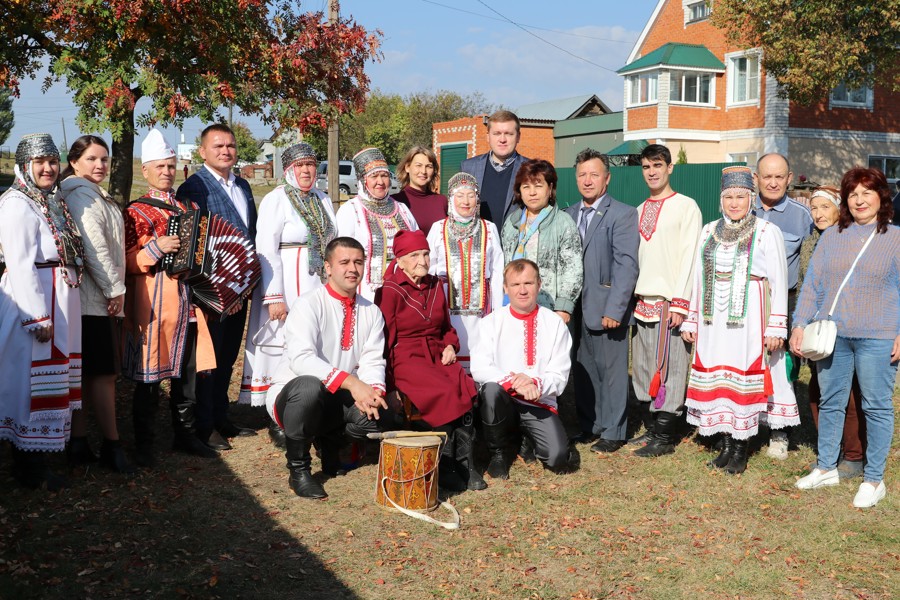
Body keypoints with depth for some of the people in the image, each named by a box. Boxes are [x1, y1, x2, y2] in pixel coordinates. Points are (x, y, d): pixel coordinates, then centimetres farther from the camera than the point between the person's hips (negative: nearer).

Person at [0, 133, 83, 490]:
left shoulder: (51, 200, 15)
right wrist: (38, 317, -23)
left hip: (59, 302, 10)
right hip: (33, 303, -10)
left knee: (51, 378, 14)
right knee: (33, 381, -2)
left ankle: (31, 463, 26)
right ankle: (31, 470, 8)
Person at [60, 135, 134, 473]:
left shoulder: (98, 198, 21)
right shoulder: (81, 196, -11)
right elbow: (94, 248, -18)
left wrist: (115, 287, 18)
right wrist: (115, 289, -13)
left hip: (100, 297, 10)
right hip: (94, 299, -10)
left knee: (84, 373, 10)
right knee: (104, 372, -6)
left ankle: (79, 443, 14)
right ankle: (112, 446, -1)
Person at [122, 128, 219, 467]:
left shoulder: (188, 208, 15)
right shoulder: (136, 212, -1)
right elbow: (126, 262, -7)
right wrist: (156, 248, -20)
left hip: (187, 302, 5)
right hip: (152, 305, -5)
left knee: (187, 371, 11)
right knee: (149, 375, 0)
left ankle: (184, 434, 24)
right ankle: (144, 443, 10)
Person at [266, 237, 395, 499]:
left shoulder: (371, 312, 6)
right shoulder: (308, 304, -13)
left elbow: (372, 361, -2)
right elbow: (301, 358, -28)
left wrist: (373, 390, -26)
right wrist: (350, 382, -38)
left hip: (338, 399, 5)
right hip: (289, 395, -5)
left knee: (379, 411, -24)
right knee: (309, 386, -39)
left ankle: (329, 439, 11)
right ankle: (298, 468, -16)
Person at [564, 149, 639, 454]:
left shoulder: (623, 214, -6)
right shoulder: (569, 215, 13)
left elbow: (626, 266, -12)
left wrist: (614, 309, -18)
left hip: (606, 307, -6)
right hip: (578, 307, 6)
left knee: (611, 370, 1)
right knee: (583, 369, 13)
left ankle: (613, 431, 12)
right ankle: (588, 425, 26)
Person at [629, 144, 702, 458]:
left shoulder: (686, 207, -3)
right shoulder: (640, 210, 17)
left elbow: (689, 257, -10)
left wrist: (680, 302, -16)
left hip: (669, 301, -7)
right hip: (641, 299, 7)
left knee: (667, 370, -6)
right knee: (642, 369, 10)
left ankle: (664, 437, 0)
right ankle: (651, 428, 20)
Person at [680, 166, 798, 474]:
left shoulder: (767, 232, -3)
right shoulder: (709, 231, 11)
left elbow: (779, 282, -5)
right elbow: (698, 278, 14)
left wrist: (775, 327, -11)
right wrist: (691, 320, 11)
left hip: (748, 319, -4)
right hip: (714, 320, 4)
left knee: (744, 377, -2)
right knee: (716, 377, 5)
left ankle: (740, 451, 8)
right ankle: (726, 446, 15)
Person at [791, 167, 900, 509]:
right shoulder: (831, 237, 10)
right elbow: (812, 284, 9)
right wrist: (800, 324, 2)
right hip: (831, 335, 3)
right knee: (830, 402, 11)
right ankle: (826, 468, 24)